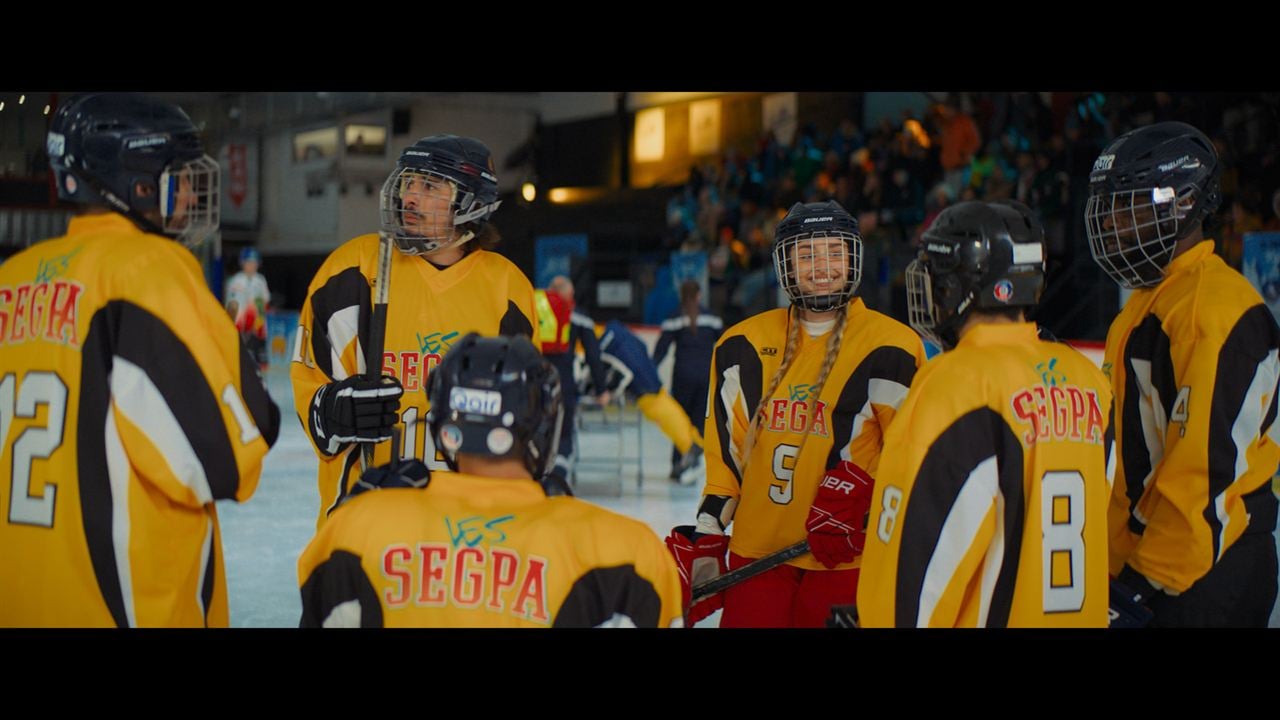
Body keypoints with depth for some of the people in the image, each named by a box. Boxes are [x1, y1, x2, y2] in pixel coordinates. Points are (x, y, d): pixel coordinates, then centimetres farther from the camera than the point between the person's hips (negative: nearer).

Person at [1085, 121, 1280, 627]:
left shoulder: (1216, 307, -17)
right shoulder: (1143, 306, 16)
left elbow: (1210, 461, -22)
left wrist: (1155, 574, -19)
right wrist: (1124, 558, 19)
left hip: (1206, 571, -9)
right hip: (1142, 557, 9)